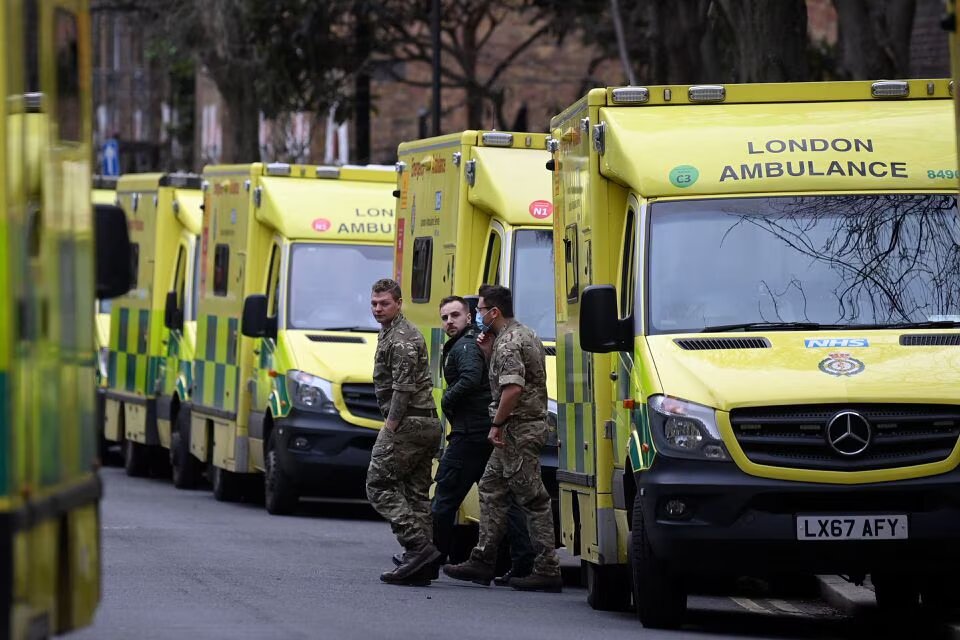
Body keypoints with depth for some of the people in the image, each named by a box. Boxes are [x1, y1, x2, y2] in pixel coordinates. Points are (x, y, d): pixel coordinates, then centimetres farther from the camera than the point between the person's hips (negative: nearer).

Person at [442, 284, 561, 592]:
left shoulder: (508, 343, -17)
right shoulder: (524, 335, 16)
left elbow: (513, 387, -28)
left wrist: (497, 424, -20)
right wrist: (488, 352, 12)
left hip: (518, 429, -11)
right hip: (530, 425, 11)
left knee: (532, 498, -8)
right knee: (491, 489, 16)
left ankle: (547, 570, -7)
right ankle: (483, 561, 18)